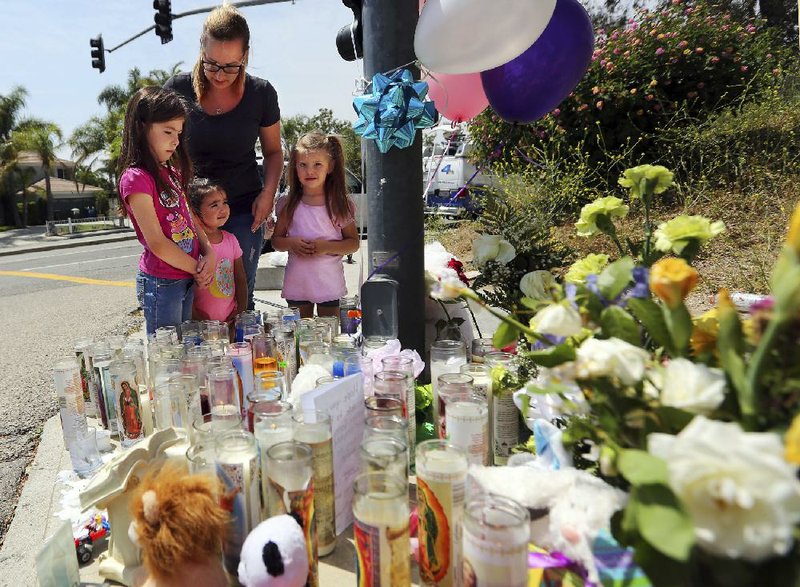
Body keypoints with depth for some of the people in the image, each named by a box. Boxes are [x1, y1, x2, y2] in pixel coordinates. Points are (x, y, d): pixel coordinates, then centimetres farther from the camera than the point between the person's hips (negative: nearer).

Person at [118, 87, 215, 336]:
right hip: (161, 284, -8)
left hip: (186, 280, 8)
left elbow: (189, 218, 13)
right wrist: (197, 269, -9)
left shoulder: (172, 172, 11)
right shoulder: (136, 178, -16)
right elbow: (156, 242, -18)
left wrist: (209, 254, -5)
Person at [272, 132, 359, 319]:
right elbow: (276, 240, 7)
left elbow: (354, 243, -3)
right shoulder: (289, 205, 1)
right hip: (297, 283, 2)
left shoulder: (338, 205, -5)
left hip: (329, 284, -2)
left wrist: (327, 247, -18)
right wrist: (290, 243, -14)